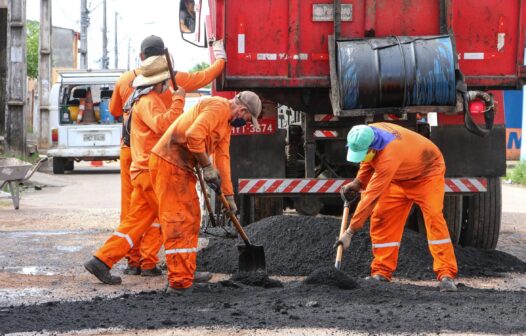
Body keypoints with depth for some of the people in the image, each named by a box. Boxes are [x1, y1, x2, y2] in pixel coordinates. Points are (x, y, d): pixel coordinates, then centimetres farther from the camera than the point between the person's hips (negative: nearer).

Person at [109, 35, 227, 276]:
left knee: (131, 205, 8)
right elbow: (206, 76, 10)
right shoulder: (173, 79, -4)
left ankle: (133, 261, 9)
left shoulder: (125, 80, 4)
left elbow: (114, 111, 19)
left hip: (130, 149, 2)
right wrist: (220, 58, 30)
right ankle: (149, 262, -3)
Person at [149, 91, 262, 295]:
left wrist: (228, 195, 25)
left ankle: (184, 276, 24)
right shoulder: (218, 107, -13)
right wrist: (207, 167, -15)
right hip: (169, 163, -11)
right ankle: (180, 282, -9)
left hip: (181, 167, 11)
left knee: (190, 220, 16)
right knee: (177, 222, -10)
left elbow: (223, 158, 25)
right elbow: (193, 136, -26)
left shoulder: (227, 123, 21)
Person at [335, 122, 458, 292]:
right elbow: (369, 163, 5)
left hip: (427, 172, -8)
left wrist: (350, 231, -41)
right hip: (399, 177, 8)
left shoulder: (389, 156, -44)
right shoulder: (367, 134, -19)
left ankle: (446, 275, -25)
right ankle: (381, 273, -1)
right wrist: (357, 183, -12)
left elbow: (371, 196, -43)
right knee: (381, 218, -4)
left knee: (433, 217, -24)